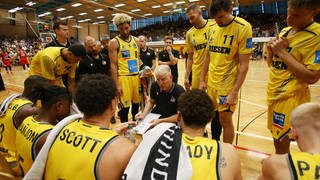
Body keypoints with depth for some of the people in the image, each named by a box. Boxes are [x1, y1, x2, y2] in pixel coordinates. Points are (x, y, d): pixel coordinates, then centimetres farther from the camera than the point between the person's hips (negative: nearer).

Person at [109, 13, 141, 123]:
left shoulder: (135, 40, 11)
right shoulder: (114, 42, -4)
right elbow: (113, 65, -7)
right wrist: (117, 85, -12)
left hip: (137, 76, 5)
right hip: (123, 77, -5)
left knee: (136, 104, 14)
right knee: (124, 106, 1)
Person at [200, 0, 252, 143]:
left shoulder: (243, 28, -13)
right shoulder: (213, 28, 5)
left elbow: (244, 65, -14)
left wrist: (234, 92, -17)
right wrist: (202, 80, 10)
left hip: (227, 84, -5)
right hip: (211, 83, 5)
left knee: (225, 119, 2)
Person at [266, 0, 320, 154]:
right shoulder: (284, 31, 8)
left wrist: (283, 52, -21)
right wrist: (271, 50, -6)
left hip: (291, 97, -7)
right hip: (273, 93, 8)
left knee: (280, 142, 1)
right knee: (278, 139, 19)